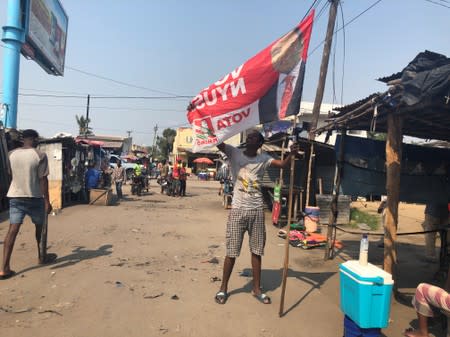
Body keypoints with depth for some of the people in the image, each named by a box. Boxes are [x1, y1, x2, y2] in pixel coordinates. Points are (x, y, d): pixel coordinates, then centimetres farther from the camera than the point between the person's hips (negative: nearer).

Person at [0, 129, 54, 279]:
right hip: (34, 197, -4)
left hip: (15, 196, 4)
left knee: (13, 229, -1)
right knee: (40, 227, 16)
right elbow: (43, 180, -12)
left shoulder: (12, 154, 5)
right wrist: (47, 201, -9)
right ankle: (41, 257, 32)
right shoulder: (40, 155, -11)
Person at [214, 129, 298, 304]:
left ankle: (256, 288, 26)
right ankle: (223, 288, 21)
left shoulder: (263, 158, 6)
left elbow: (283, 164, -7)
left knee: (257, 250, 11)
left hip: (257, 210, 2)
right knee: (232, 251, 4)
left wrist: (291, 153, -25)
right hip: (238, 210, -2)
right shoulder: (234, 153, 1)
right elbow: (217, 141, -11)